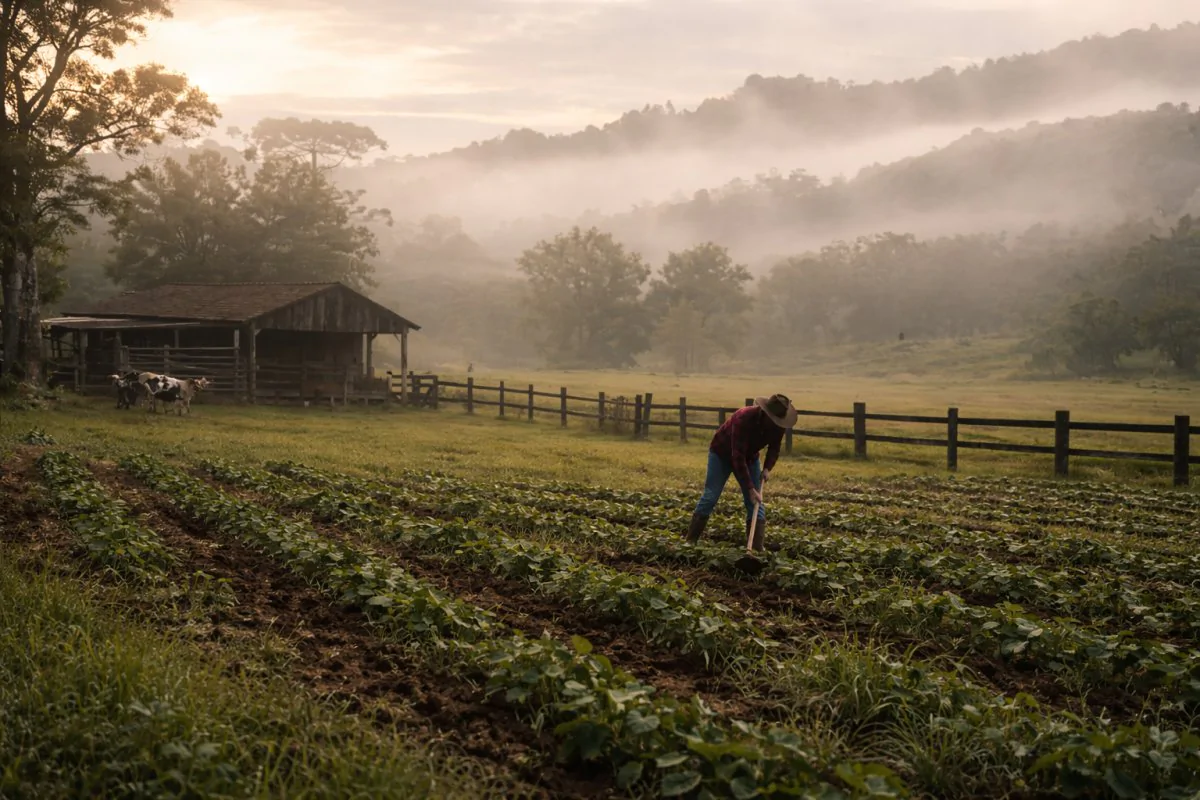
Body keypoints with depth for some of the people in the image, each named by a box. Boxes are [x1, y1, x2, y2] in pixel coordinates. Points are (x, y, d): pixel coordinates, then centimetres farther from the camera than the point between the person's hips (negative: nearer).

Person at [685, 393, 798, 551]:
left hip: (749, 457, 5)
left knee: (756, 503, -4)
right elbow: (738, 457, -40)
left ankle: (757, 549, -3)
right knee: (710, 497, -8)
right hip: (722, 454, -5)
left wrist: (767, 468, -19)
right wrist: (750, 488, -41)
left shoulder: (778, 424, -20)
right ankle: (690, 541, 1)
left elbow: (774, 448, 0)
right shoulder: (744, 419, -40)